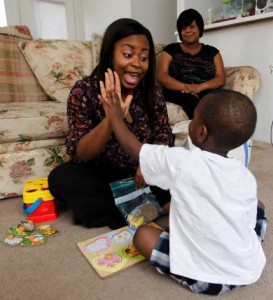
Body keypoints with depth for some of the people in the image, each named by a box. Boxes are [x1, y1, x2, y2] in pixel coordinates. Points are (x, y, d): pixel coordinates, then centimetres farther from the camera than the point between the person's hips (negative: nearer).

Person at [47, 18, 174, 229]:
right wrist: (111, 118, -40)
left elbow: (164, 137, -5)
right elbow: (80, 154, -21)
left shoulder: (153, 92, -8)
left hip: (141, 174, 3)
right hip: (101, 176, -2)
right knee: (60, 178, -27)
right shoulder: (84, 92, -16)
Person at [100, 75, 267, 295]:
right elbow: (248, 221, 7)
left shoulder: (180, 162, -19)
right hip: (251, 272, 5)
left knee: (142, 234, 7)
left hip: (205, 279, -4)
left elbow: (133, 148, -6)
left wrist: (115, 116, 10)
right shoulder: (247, 177, -5)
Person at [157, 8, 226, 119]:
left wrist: (200, 87, -14)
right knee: (190, 98, -36)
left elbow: (221, 78, 8)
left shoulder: (212, 52, 20)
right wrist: (184, 87, -17)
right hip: (177, 92, -1)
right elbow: (162, 76, 2)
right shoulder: (171, 49, 15)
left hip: (206, 92, 2)